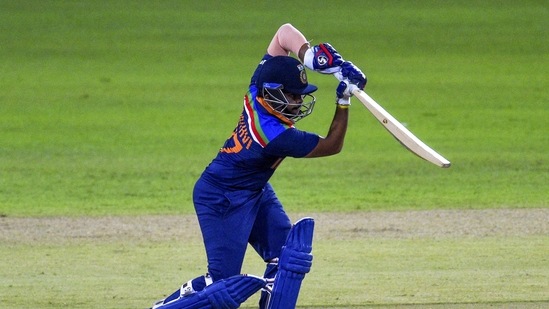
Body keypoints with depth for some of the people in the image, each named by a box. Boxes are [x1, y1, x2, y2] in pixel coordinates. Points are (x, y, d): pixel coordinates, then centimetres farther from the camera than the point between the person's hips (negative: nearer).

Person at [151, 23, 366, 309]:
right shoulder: (279, 136, -33)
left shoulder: (259, 89, -15)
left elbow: (285, 32, -8)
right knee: (223, 280, -12)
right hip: (222, 200, -10)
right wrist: (344, 101, -20)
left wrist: (310, 56, -24)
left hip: (254, 190, 10)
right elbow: (333, 145, -18)